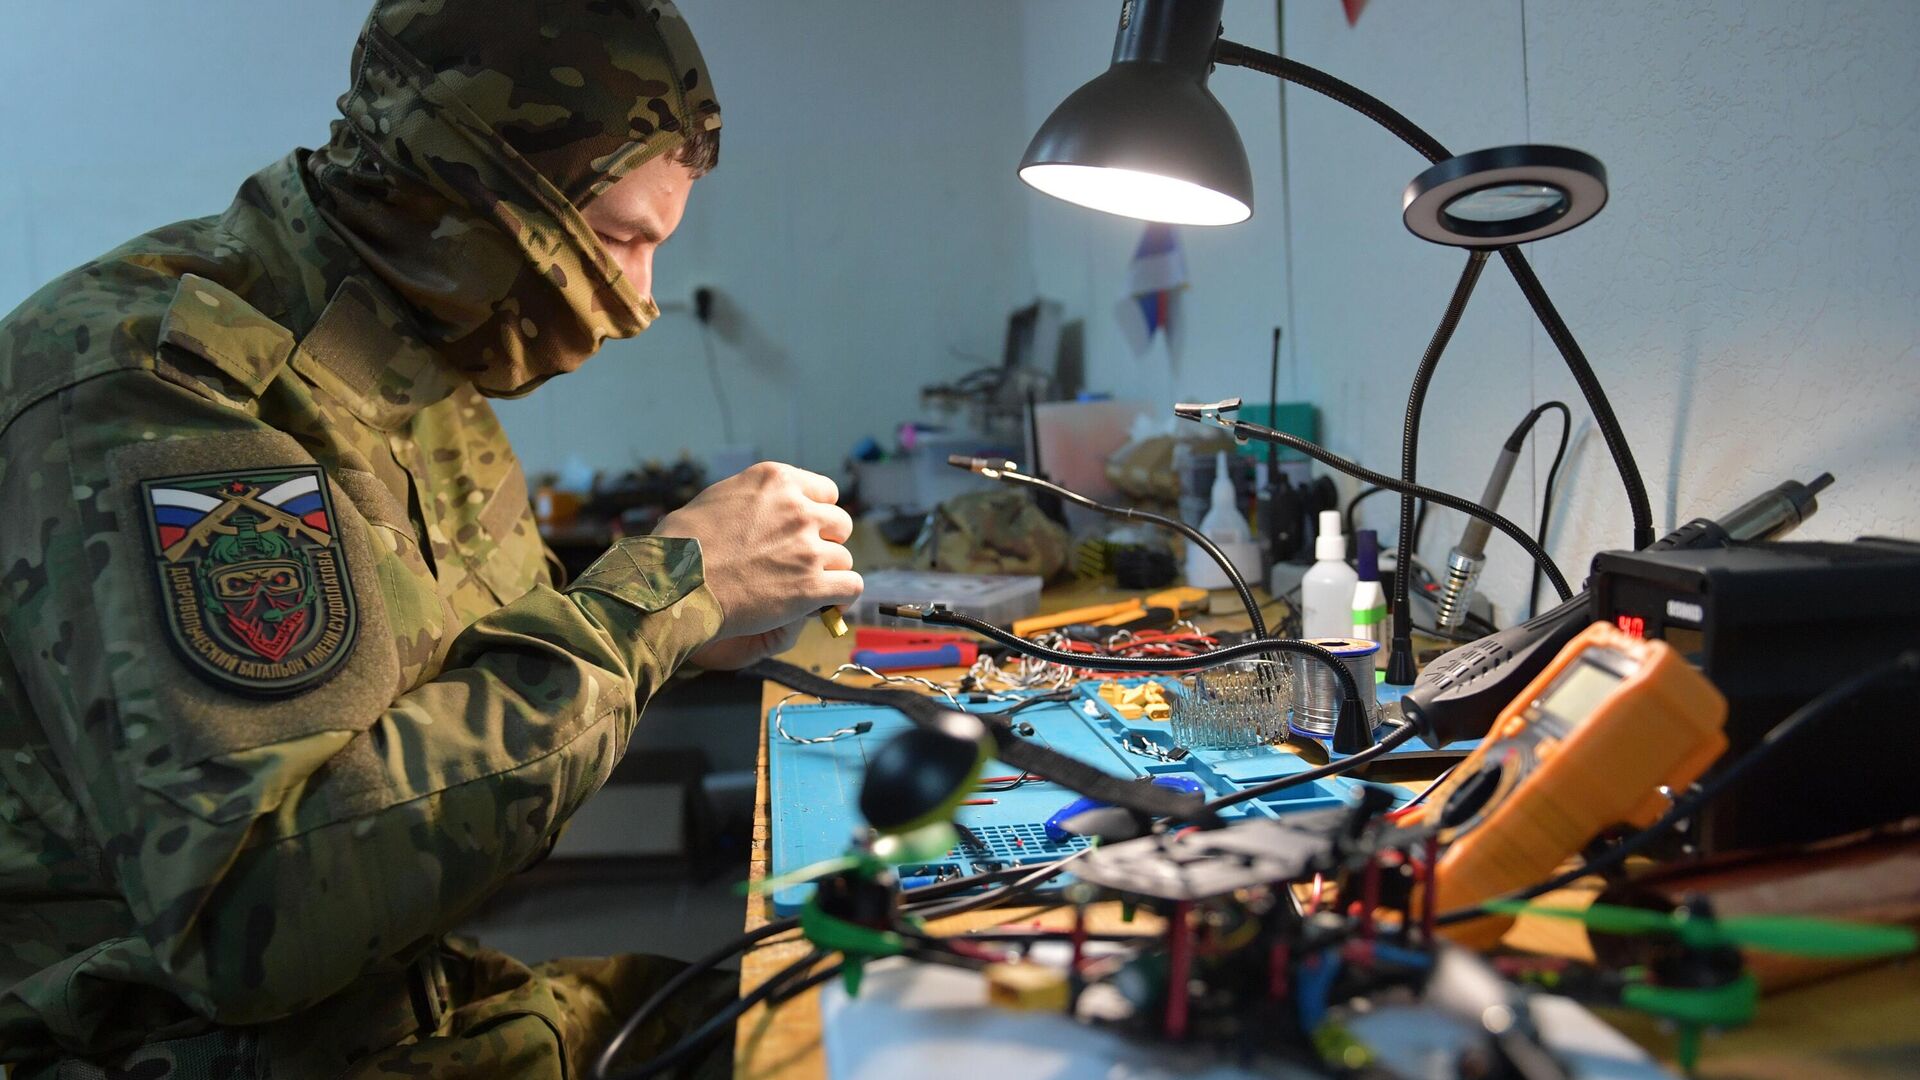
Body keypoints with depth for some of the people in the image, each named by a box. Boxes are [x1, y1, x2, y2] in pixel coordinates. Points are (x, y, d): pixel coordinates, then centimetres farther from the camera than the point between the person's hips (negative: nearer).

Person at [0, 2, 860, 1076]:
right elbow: (254, 906, -33)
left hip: (411, 987, 8)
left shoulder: (409, 372, 5)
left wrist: (683, 639, -6)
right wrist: (654, 595, -27)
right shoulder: (150, 394, -23)